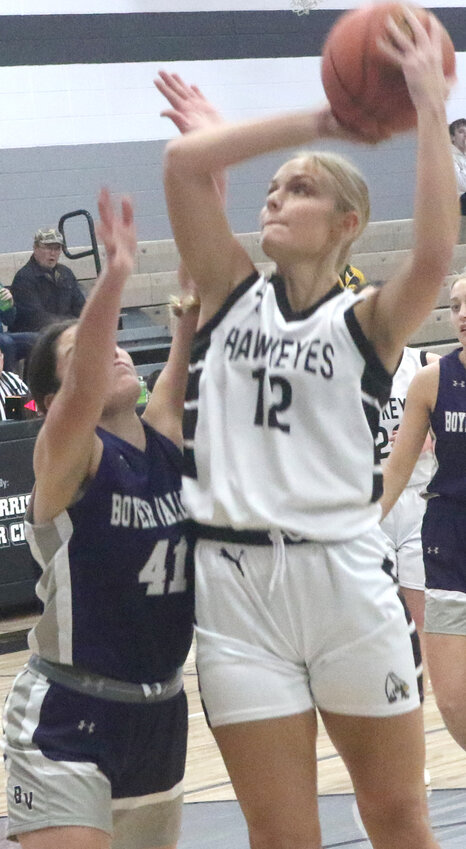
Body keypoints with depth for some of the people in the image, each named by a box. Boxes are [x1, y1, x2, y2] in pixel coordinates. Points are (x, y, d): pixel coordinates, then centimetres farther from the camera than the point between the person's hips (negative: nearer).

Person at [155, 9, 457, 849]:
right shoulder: (231, 294, 9)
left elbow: (435, 255, -21)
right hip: (234, 584, 2)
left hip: (343, 575, -2)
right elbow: (183, 162, -4)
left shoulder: (366, 320, 2)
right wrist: (317, 120, -3)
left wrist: (430, 109, -18)